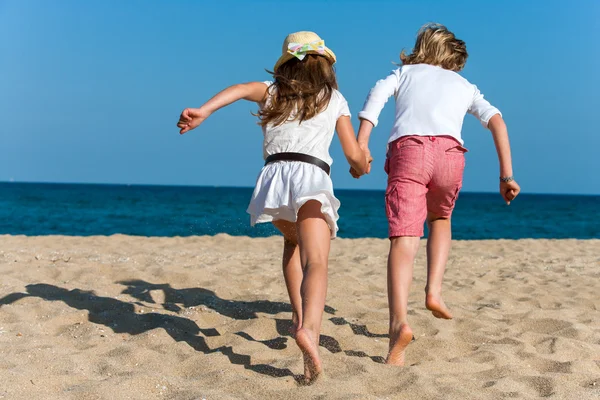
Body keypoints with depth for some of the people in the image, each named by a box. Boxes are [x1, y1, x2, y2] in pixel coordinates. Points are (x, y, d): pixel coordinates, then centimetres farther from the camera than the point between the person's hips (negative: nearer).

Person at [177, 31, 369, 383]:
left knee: (294, 241, 31)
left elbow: (240, 89, -2)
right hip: (312, 177, -3)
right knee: (316, 263, -17)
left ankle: (300, 317, 23)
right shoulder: (335, 100, 20)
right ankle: (309, 329, -45)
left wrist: (204, 111, -16)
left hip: (274, 175, 3)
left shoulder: (274, 91, 22)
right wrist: (363, 167, 40)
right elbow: (355, 156, 16)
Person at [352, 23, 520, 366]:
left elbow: (379, 92, 7)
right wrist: (507, 175, 10)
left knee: (404, 239, -11)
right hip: (450, 152, 1)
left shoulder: (405, 72, 30)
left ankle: (399, 323, -32)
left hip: (407, 149, -1)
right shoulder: (464, 85, 32)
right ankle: (434, 291, 10)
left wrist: (360, 146, -4)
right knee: (440, 219, 30)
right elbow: (496, 120, 14)